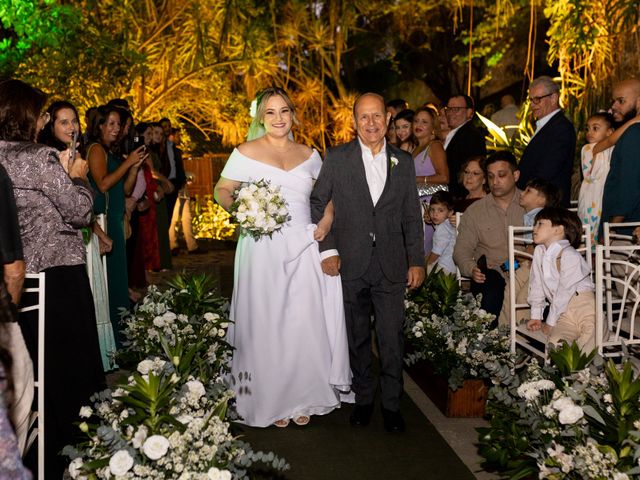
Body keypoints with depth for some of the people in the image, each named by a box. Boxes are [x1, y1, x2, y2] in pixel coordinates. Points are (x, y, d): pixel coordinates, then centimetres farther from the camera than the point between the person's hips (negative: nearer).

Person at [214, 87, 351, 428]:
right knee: (266, 324, 2)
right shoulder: (246, 153, 1)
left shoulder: (309, 154, 11)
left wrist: (326, 222, 0)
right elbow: (222, 190, 5)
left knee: (304, 322, 3)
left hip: (303, 249, 3)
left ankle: (302, 396, 20)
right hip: (264, 249, -3)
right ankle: (269, 400, 18)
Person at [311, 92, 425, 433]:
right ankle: (363, 399, 27)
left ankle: (392, 404, 18)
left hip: (391, 265, 1)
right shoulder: (336, 158, 0)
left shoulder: (404, 162, 6)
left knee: (392, 338, 3)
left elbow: (412, 216, 8)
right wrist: (327, 249, -5)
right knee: (357, 337, 11)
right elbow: (317, 204, 3)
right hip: (351, 264, 0)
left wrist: (417, 261, 5)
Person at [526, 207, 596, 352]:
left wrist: (550, 322, -10)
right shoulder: (539, 252, 8)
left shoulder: (570, 256, -14)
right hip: (563, 312, 5)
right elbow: (537, 285, 13)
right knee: (555, 342, -20)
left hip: (583, 304, -5)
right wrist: (536, 316, 9)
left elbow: (564, 292, -15)